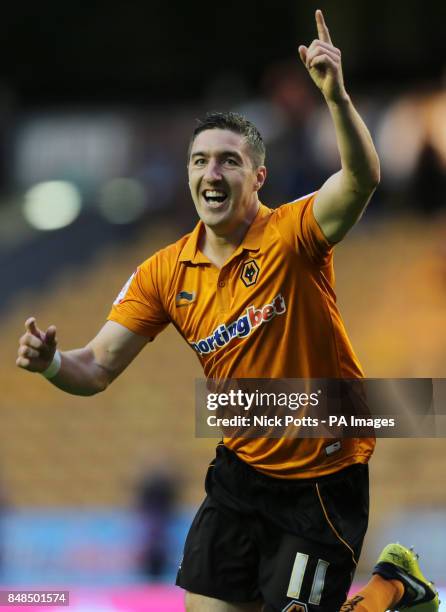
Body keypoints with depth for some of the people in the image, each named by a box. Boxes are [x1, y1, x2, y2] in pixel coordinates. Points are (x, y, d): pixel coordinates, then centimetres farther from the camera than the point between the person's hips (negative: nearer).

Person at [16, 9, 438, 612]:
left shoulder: (291, 235, -16)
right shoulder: (165, 273, -1)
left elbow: (362, 179, -35)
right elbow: (97, 369, -1)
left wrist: (337, 97, -51)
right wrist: (52, 361, -24)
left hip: (324, 479, -5)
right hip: (240, 472, 5)